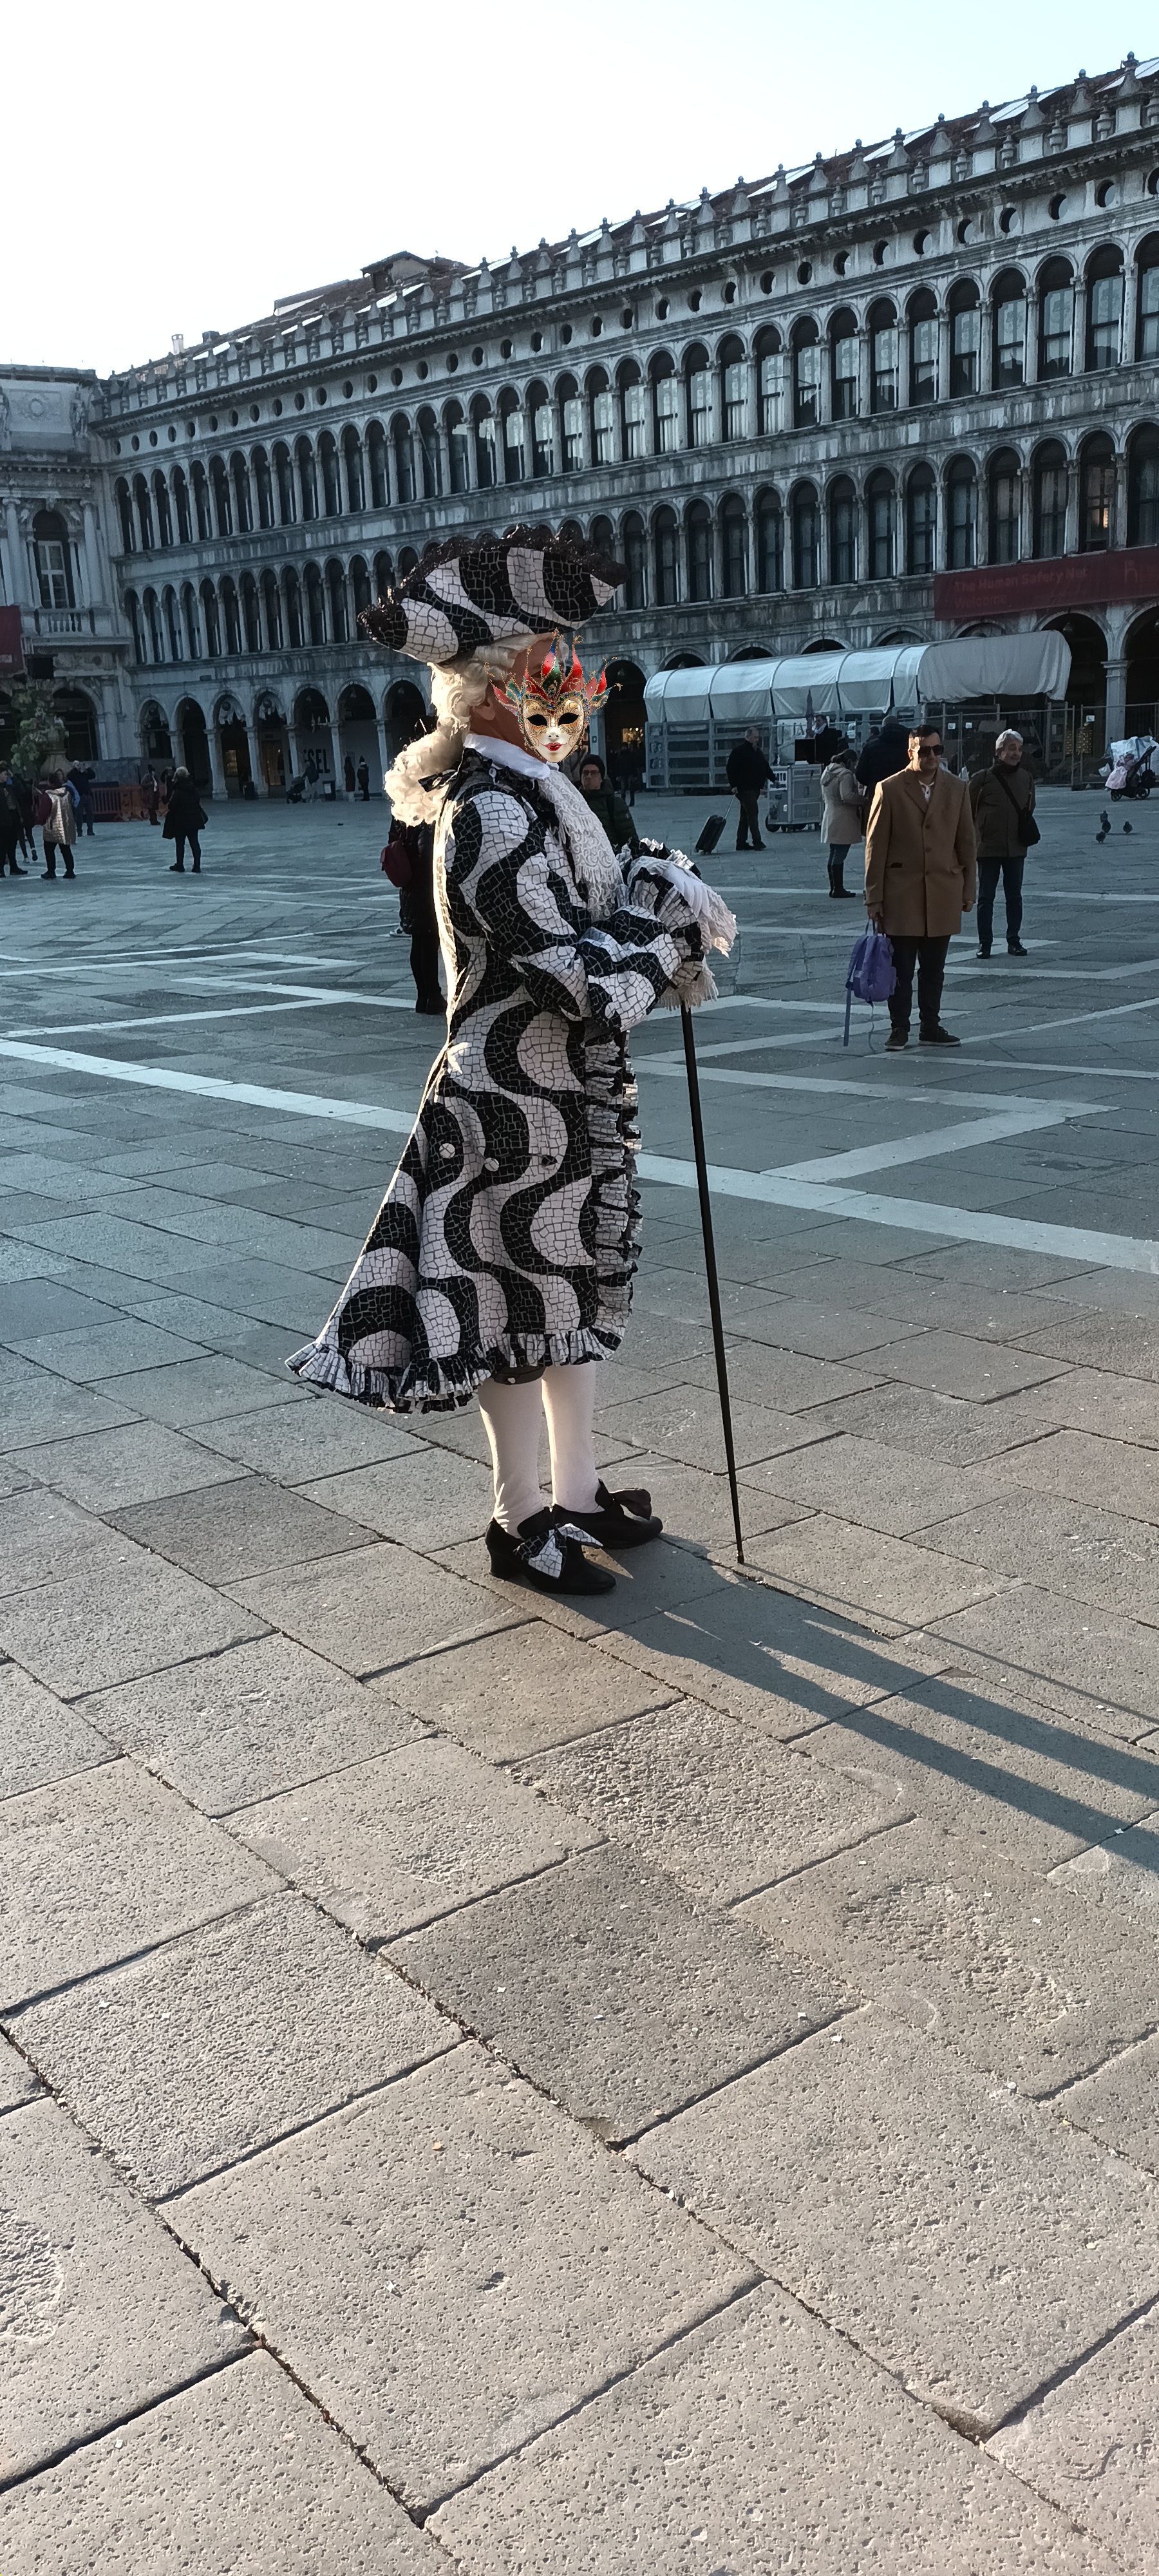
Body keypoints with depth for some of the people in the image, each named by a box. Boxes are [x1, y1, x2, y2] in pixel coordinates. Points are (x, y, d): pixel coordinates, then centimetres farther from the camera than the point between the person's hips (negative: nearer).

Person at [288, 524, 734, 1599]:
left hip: (569, 1087, 10)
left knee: (577, 1287, 17)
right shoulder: (495, 815, -21)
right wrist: (672, 923, -11)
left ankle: (576, 1490, 32)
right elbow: (584, 978, -25)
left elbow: (595, 917, 13)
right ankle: (520, 1520, 20)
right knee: (519, 1301, 4)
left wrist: (659, 909, -7)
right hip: (518, 1097, -10)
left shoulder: (525, 790, 9)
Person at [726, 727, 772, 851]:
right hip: (744, 789, -9)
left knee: (745, 815, 11)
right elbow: (730, 768, -11)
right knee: (753, 813, -15)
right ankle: (757, 841, -18)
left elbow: (766, 767, 28)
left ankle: (741, 843, 15)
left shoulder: (758, 751, 18)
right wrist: (734, 785, -16)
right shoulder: (739, 751, -8)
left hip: (755, 789, 9)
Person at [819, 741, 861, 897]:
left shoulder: (827, 772, 14)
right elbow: (846, 796, -25)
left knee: (834, 854, 15)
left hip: (830, 818, 9)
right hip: (843, 820, -9)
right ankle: (838, 888, -6)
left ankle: (834, 887, 19)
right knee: (840, 855, -7)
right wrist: (861, 799, -14)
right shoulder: (845, 774, -15)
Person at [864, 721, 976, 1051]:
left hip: (943, 896, 3)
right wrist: (874, 898, -4)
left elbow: (966, 843, 11)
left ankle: (931, 1027, 19)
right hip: (901, 895, -3)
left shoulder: (957, 789, 7)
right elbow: (875, 847, -2)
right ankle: (899, 1029, 13)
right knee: (901, 968, 3)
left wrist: (968, 891, 8)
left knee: (934, 968, 10)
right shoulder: (888, 790, -3)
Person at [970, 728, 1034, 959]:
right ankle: (984, 943, 7)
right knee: (986, 897, 2)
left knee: (1015, 897, 9)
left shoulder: (1026, 779, 6)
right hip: (988, 848, -4)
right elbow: (967, 810, -2)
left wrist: (1026, 834, 12)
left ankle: (1014, 941, 17)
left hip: (1016, 849, 4)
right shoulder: (983, 778, -8)